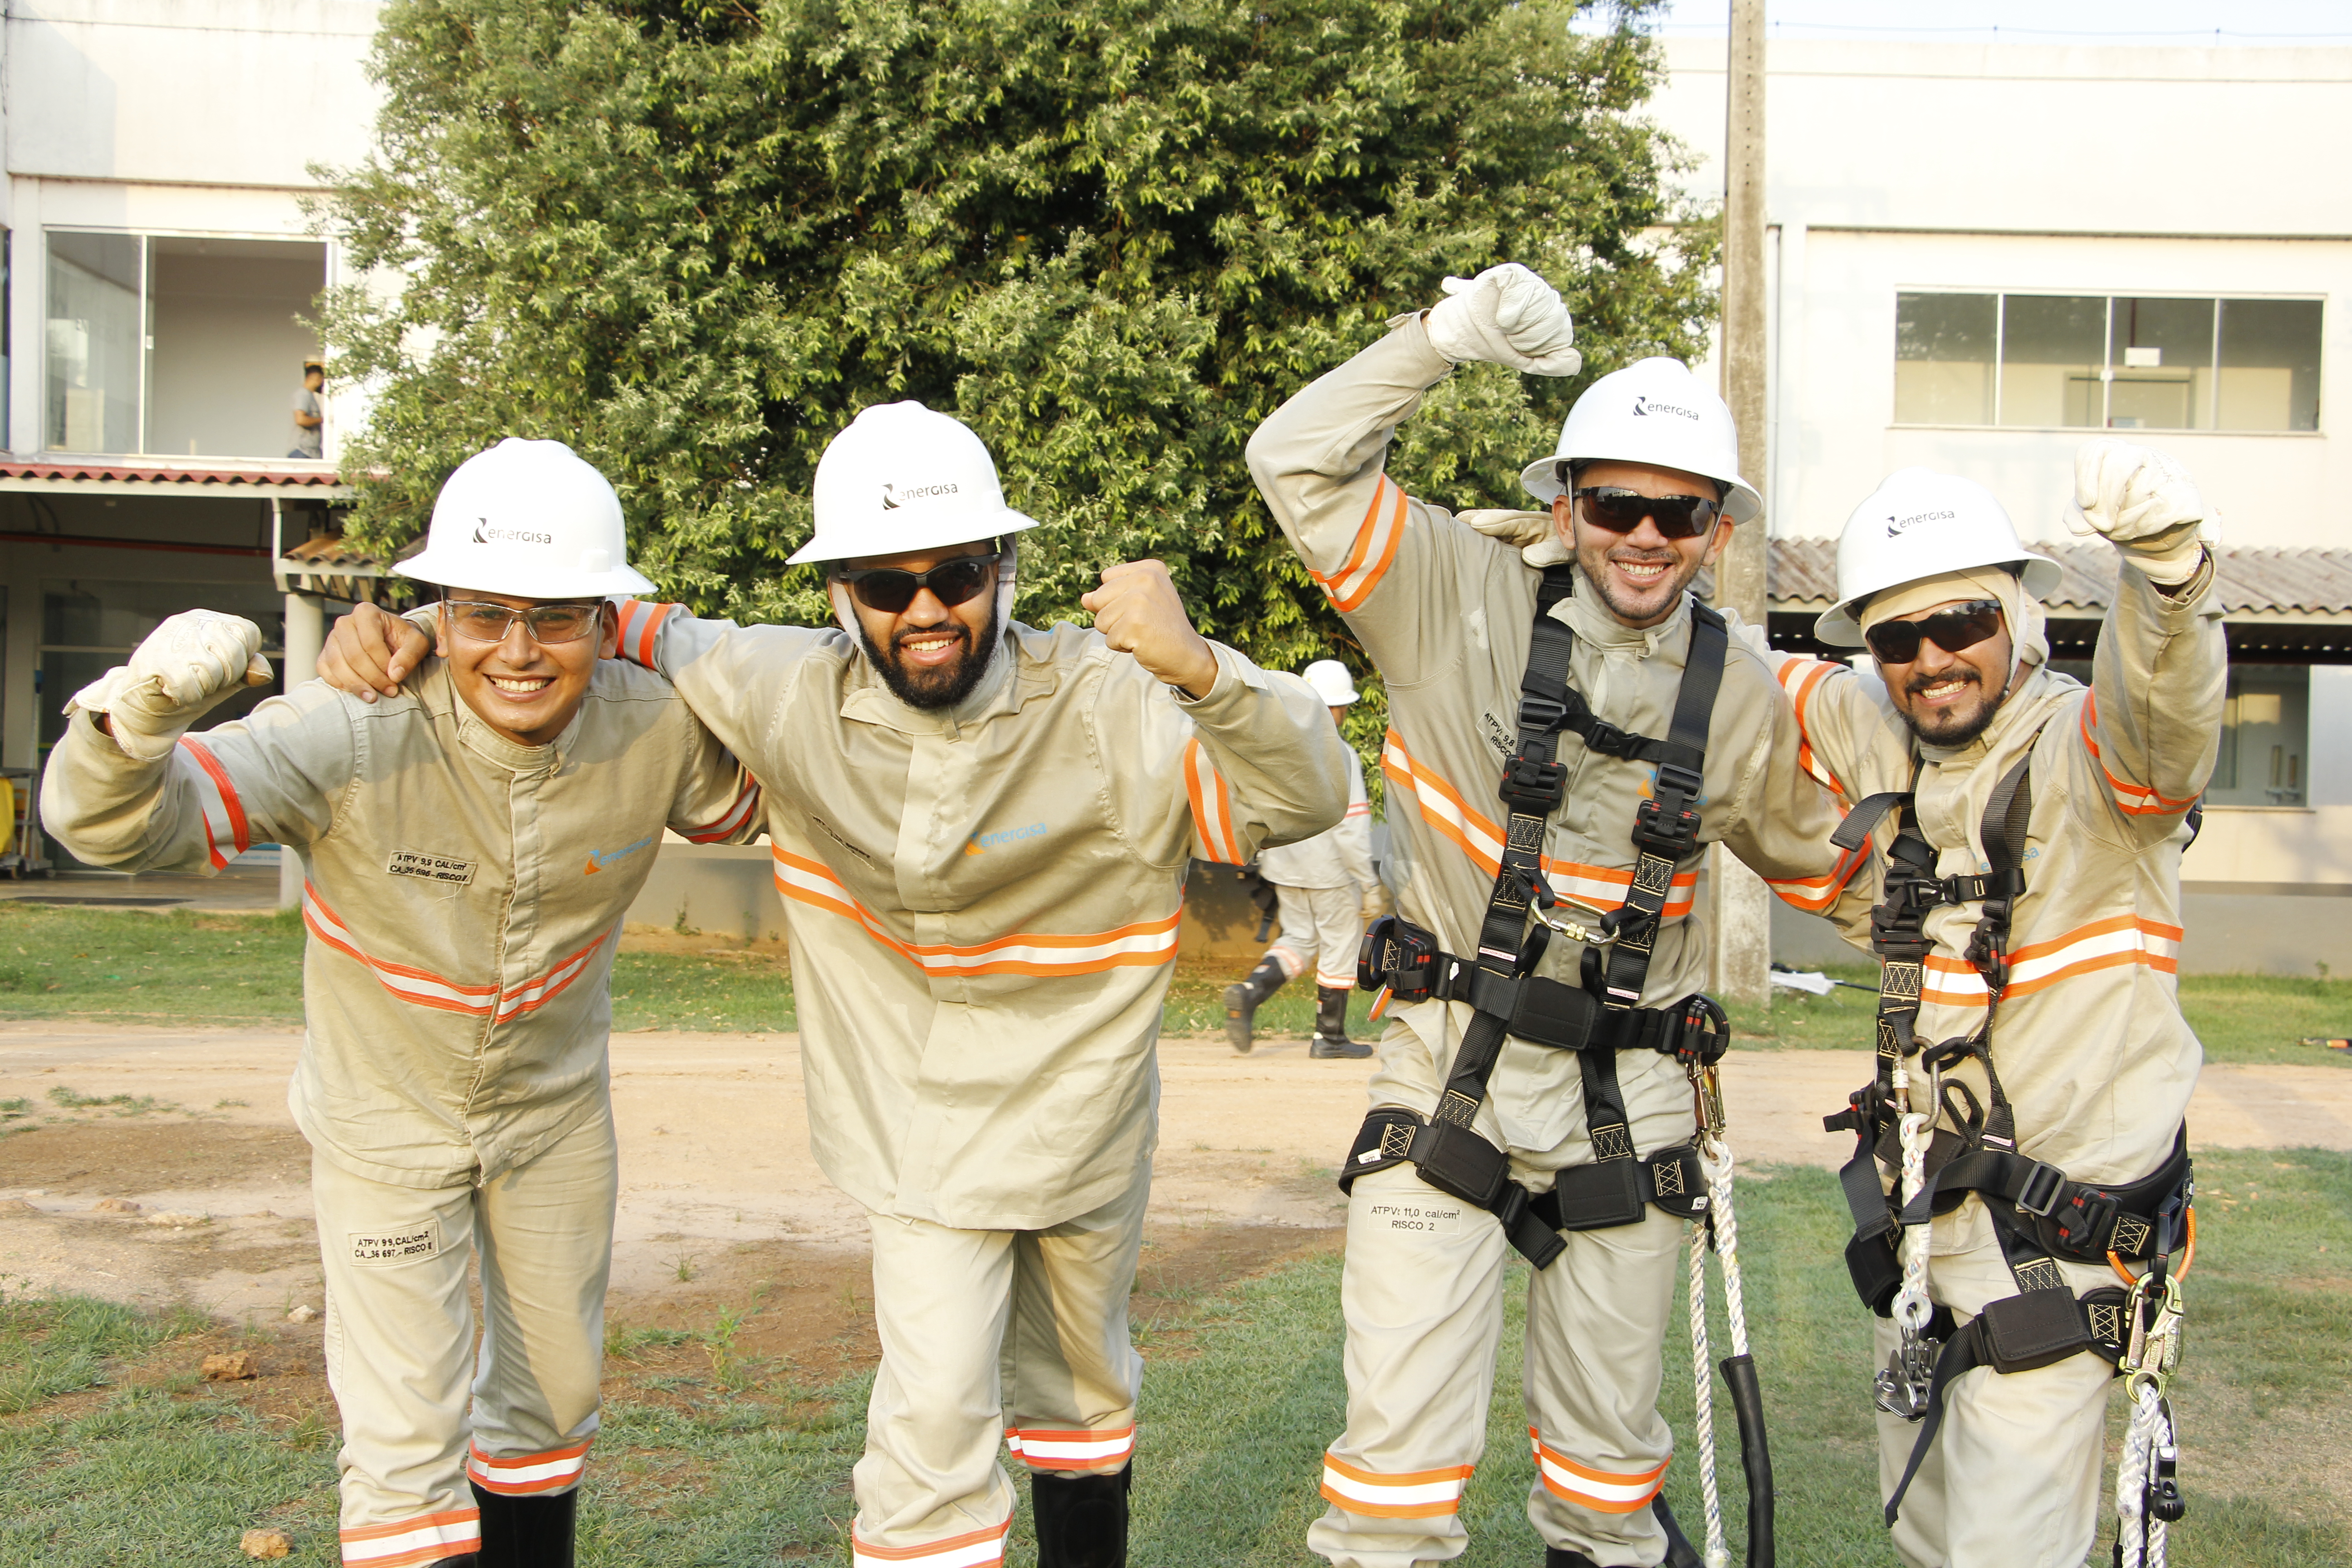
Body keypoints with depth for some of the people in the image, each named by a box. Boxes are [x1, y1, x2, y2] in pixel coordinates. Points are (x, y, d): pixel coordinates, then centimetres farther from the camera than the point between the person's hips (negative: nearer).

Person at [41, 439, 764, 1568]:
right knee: (405, 1441, -2)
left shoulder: (659, 730, -21)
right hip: (385, 1113, -4)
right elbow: (116, 830, -38)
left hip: (558, 1110, 4)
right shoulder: (354, 736, -32)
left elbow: (744, 804, 2)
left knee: (555, 1391, 22)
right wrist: (139, 715, -60)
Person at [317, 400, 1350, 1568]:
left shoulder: (1105, 705, -22)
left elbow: (1308, 796, -27)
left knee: (1080, 1384, 23)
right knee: (936, 1407, -11)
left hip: (1083, 1115, 1)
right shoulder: (788, 695, -16)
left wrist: (1194, 668, -43)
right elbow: (620, 619, -2)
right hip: (920, 1127, -1)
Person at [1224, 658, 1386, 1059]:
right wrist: (1369, 883, -12)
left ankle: (1250, 991, -6)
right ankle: (1329, 1037, 15)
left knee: (1298, 938, 18)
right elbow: (1351, 826, -19)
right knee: (1340, 946, 8)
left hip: (1284, 865, 6)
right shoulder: (1340, 755, -17)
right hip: (1329, 868, -6)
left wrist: (1263, 858, 20)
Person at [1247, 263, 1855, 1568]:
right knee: (1403, 1446, -5)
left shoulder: (1741, 695, 4)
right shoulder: (1463, 599, -7)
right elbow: (1301, 463, -15)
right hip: (1452, 1073, -3)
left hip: (1629, 1096, 3)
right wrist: (1446, 336, -19)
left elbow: (1812, 856, 21)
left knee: (1609, 1454, 17)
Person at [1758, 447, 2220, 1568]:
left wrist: (2163, 560, -59)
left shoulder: (2080, 750, -17)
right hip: (1920, 1212, 7)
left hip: (2049, 1238, -7)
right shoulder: (1876, 738, 3)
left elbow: (2165, 712, -40)